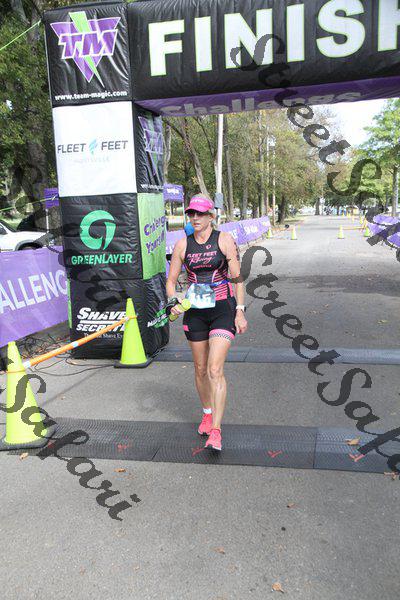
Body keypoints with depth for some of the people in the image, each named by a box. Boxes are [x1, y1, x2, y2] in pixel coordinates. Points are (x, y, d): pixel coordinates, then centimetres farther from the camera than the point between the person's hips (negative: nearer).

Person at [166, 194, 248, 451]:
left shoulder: (225, 239, -5)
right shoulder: (182, 244, 3)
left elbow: (237, 277, -3)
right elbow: (171, 280, 9)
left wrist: (240, 311, -7)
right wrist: (174, 302, -10)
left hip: (223, 309, -3)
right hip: (194, 311, 4)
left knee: (215, 370, -14)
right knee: (200, 369, 14)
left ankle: (216, 431, -8)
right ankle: (207, 414, 37)